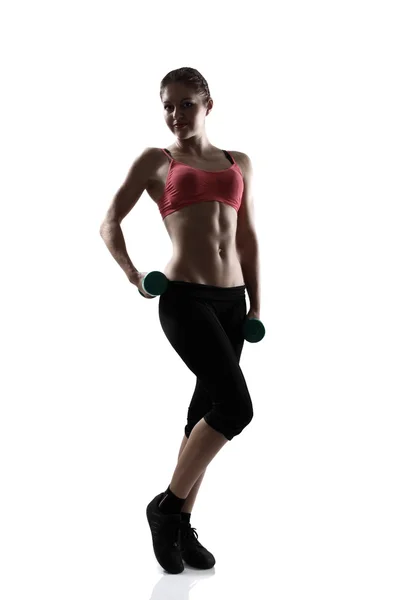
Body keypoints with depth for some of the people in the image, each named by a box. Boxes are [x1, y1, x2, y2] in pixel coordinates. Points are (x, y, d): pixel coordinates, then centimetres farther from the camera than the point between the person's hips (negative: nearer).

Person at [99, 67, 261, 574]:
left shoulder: (239, 163, 15)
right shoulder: (156, 161, 5)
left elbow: (248, 238, 16)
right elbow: (110, 222, 8)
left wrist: (256, 305, 11)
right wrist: (133, 275, -5)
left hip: (231, 299, 5)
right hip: (185, 298, -5)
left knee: (207, 409, 9)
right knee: (236, 406, -16)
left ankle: (181, 524, 23)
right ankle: (166, 506, 3)